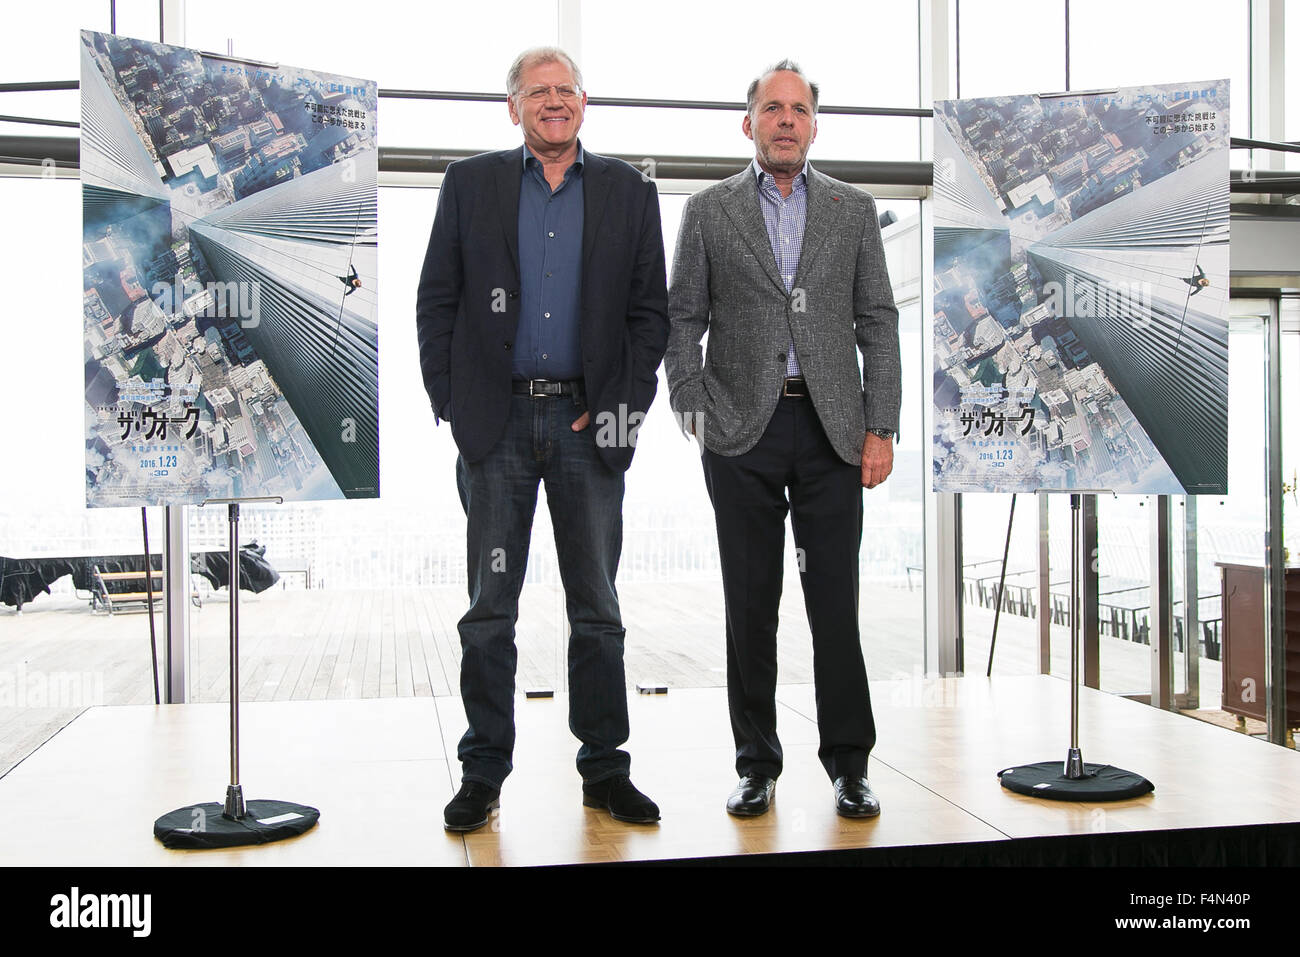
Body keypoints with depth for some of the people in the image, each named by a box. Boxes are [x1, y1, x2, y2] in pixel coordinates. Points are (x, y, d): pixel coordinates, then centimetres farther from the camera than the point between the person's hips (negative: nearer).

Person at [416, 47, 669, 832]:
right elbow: (436, 303, 5)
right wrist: (450, 405, -4)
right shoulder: (471, 184, 8)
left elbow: (650, 312, 6)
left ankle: (605, 770, 17)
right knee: (490, 609, 4)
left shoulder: (629, 192, 9)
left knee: (598, 610, 6)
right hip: (497, 422, 0)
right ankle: (483, 773, 15)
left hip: (589, 423, 1)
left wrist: (625, 406, -4)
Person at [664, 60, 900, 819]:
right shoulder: (709, 211, 9)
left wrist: (881, 429, -1)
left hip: (832, 431, 1)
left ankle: (849, 764, 15)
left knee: (837, 605, 2)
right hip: (743, 433, 0)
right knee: (751, 606, 5)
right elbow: (682, 318, 7)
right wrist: (694, 407, -5)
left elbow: (879, 323, 7)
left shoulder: (854, 209, 11)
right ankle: (758, 765, 16)